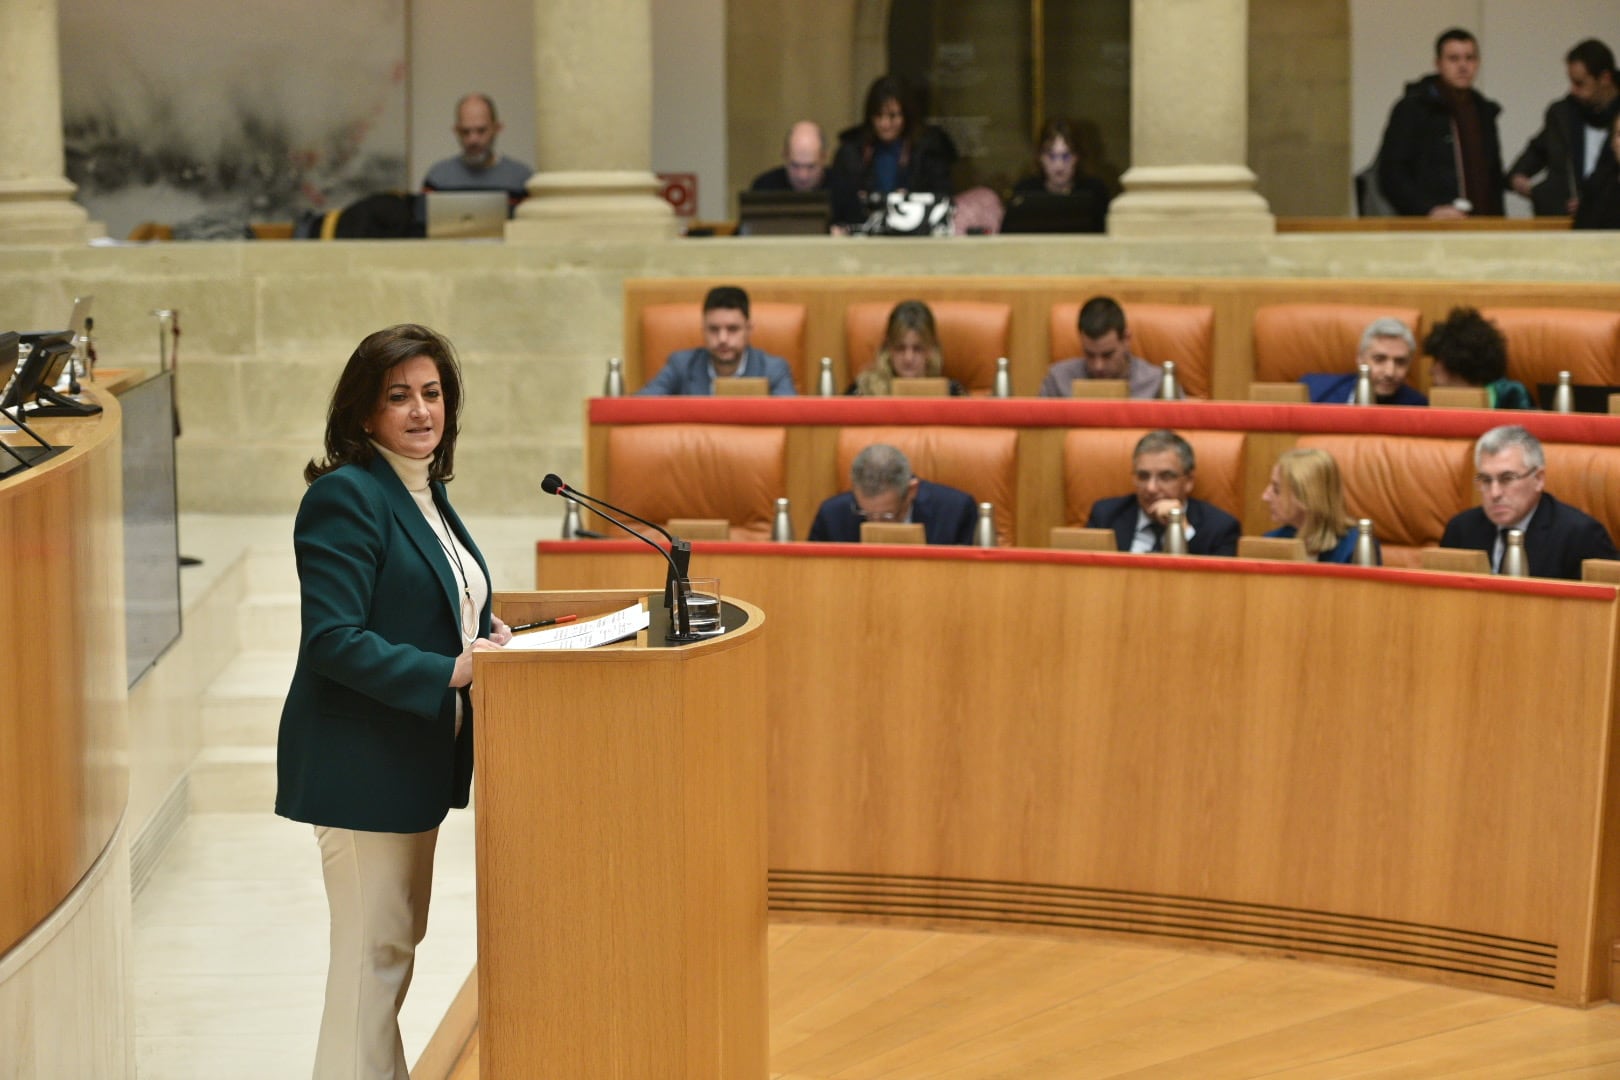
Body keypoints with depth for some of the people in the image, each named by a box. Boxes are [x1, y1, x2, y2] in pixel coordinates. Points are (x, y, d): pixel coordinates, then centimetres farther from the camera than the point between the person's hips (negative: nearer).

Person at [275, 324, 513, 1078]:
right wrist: (450, 671, -25)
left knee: (397, 938, 17)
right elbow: (333, 639, -23)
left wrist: (483, 637, 1)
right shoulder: (346, 495, -17)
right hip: (362, 760, -9)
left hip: (414, 755, 9)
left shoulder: (425, 491, 11)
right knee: (373, 947, -3)